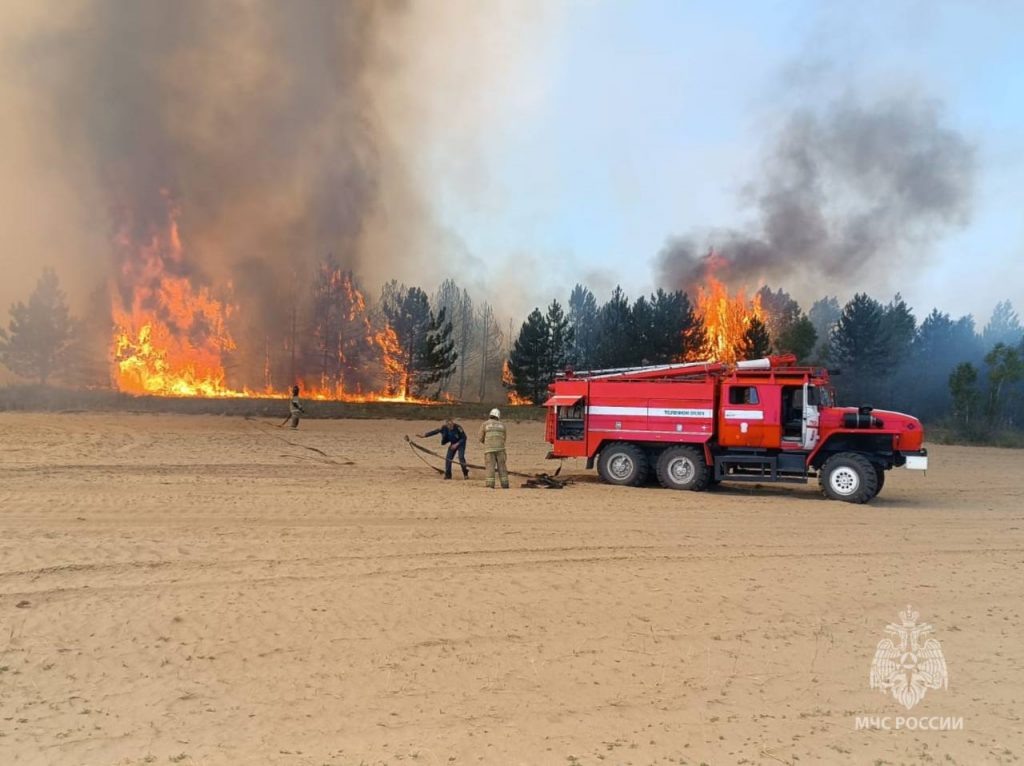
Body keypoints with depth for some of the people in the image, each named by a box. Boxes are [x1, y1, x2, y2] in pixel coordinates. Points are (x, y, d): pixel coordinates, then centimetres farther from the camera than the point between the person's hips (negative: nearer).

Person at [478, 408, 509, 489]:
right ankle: (505, 484, 5)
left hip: (489, 449, -2)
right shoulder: (502, 425, 13)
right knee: (502, 466, 7)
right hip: (500, 448, 2)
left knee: (490, 467, -1)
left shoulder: (485, 424, 4)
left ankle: (490, 485, -8)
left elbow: (481, 438, 6)